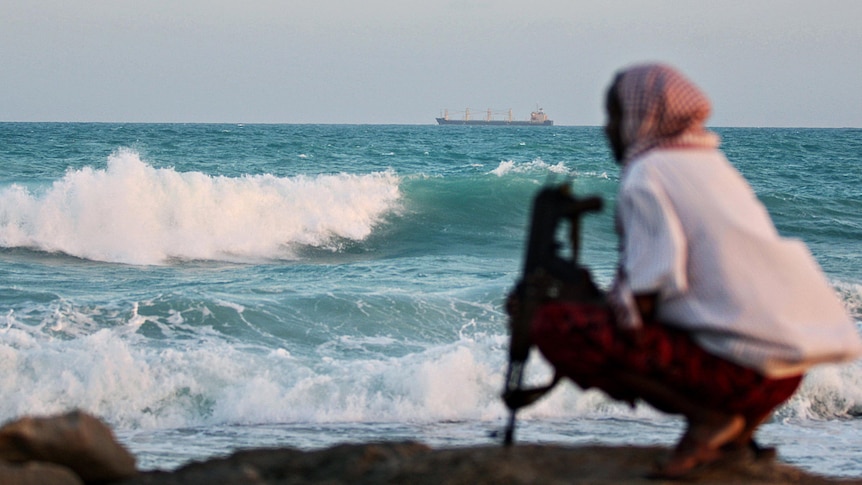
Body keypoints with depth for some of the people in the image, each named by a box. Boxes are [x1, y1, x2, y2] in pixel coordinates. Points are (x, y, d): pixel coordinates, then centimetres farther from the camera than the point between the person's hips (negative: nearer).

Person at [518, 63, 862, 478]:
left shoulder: (646, 175, -6)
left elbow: (643, 300, -15)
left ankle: (706, 418, -11)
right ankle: (737, 424, 10)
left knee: (553, 325, -8)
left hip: (738, 369, -9)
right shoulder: (713, 164, 20)